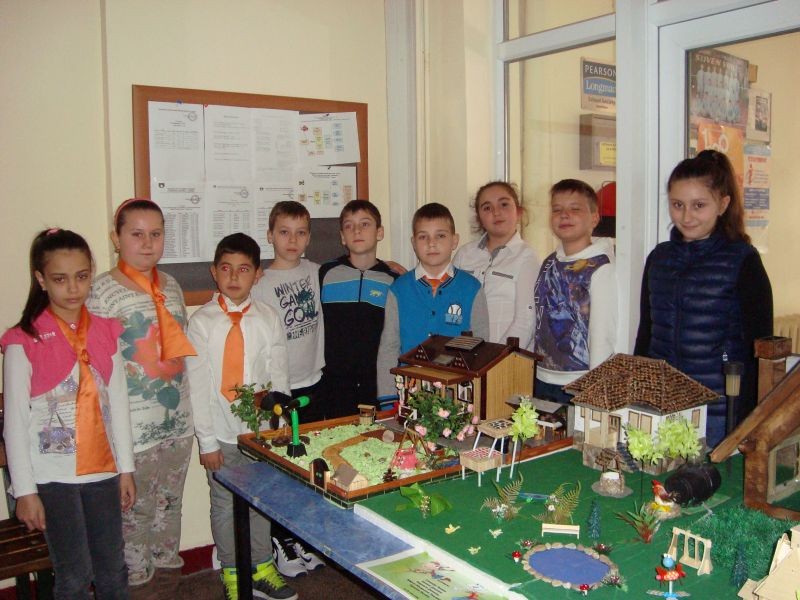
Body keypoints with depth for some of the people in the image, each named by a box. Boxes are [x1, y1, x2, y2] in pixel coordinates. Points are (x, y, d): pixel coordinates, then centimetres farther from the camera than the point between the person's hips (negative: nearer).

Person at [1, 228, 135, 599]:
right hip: (54, 476, -4)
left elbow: (118, 404, 7)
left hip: (103, 470, 4)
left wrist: (126, 469, 8)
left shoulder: (105, 333, 4)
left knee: (113, 570, 12)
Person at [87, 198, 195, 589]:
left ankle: (167, 569, 36)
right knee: (134, 509, 7)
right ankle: (138, 580, 26)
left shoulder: (171, 286, 9)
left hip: (178, 419, 6)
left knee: (170, 502, 18)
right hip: (133, 424, -5)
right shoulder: (103, 290, -10)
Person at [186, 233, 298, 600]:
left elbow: (279, 377, 1)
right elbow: (197, 385, -7)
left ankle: (262, 569, 33)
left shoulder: (268, 319, -2)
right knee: (225, 505, 11)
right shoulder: (201, 322, -7)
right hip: (221, 433, -2)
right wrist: (206, 440, -8)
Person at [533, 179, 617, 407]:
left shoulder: (600, 268, -12)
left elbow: (604, 335, -13)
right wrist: (530, 374, 12)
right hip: (542, 381, 6)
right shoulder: (549, 264, 7)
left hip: (579, 386, -6)